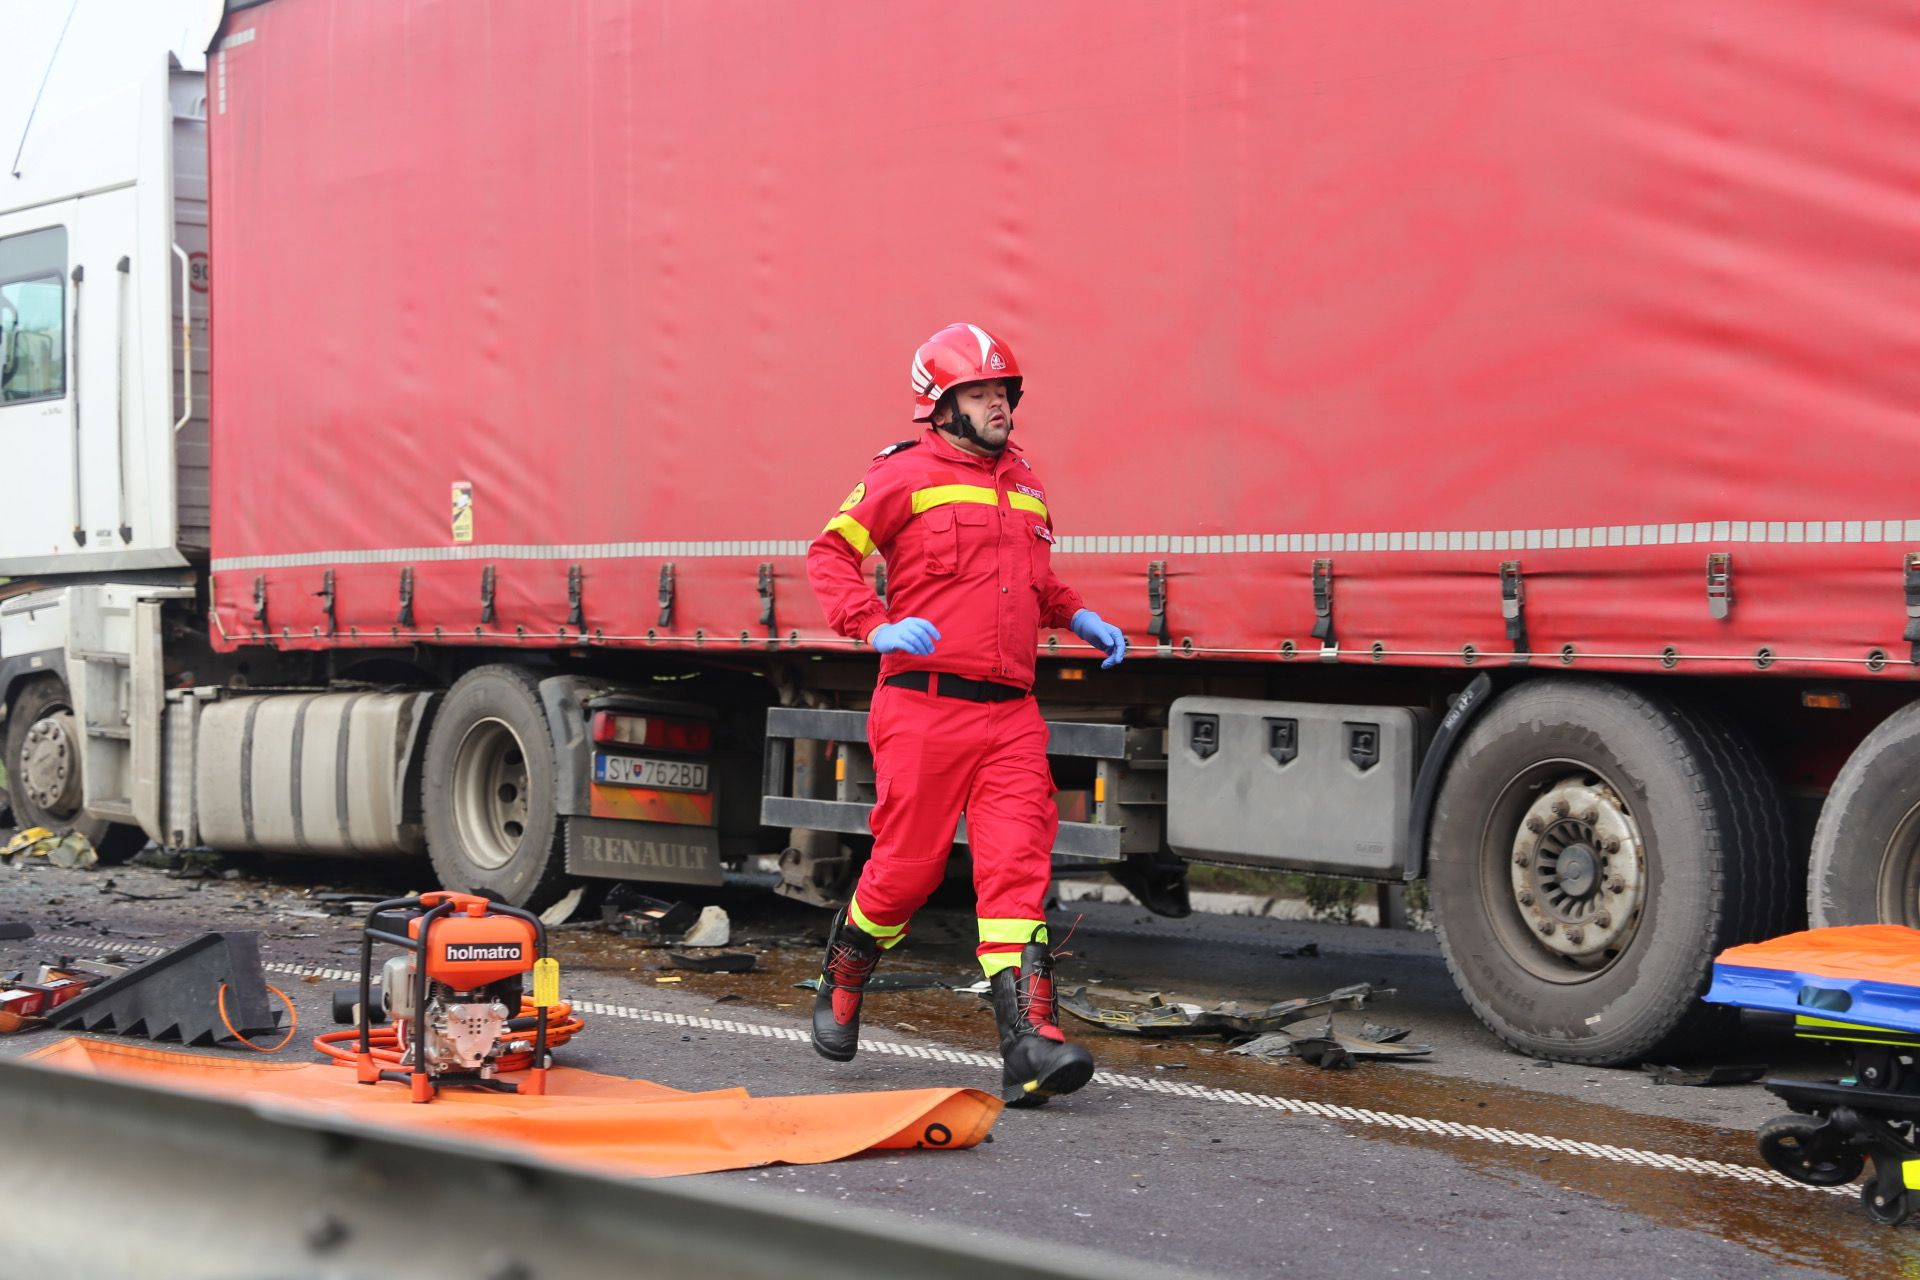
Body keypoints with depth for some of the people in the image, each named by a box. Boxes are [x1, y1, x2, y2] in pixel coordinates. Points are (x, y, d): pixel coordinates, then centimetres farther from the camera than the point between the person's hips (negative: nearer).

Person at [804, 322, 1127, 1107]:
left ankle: (1028, 1041, -15)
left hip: (1011, 713, 5)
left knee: (1018, 866, -8)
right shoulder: (905, 474, -1)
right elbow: (830, 553, -3)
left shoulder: (1022, 483, 20)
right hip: (926, 703, -5)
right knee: (909, 864, 2)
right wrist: (874, 627, -17)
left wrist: (1078, 617, 17)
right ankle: (843, 982, 31)